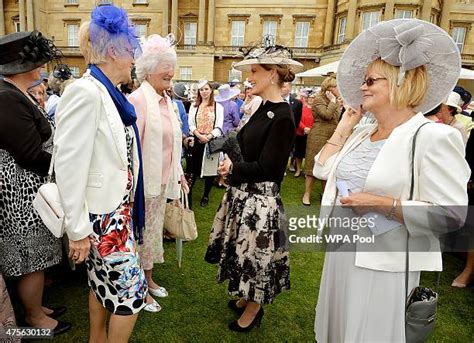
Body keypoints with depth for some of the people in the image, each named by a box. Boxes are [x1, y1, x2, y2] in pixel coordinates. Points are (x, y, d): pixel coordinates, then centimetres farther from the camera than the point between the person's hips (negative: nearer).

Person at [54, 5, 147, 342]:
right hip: (102, 214, -8)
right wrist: (78, 230, -16)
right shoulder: (86, 91, -19)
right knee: (132, 291, 2)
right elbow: (69, 166, -21)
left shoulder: (110, 93, 7)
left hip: (118, 208, 9)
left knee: (103, 282, 22)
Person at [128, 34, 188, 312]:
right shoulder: (138, 99, -15)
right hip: (145, 181, -8)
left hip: (163, 179, 8)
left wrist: (179, 173, 16)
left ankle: (149, 278, 38)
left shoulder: (166, 99, 10)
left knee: (154, 230, 19)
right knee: (142, 233, 6)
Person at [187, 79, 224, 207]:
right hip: (196, 141, 1)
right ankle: (188, 193, 11)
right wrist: (199, 135, -13)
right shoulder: (194, 106, 11)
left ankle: (206, 196, 17)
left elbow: (219, 127, 0)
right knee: (193, 169, 2)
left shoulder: (218, 107, 5)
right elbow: (191, 124, 4)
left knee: (210, 168, 4)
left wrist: (209, 136, -16)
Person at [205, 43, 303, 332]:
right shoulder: (264, 109, 7)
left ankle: (254, 310, 32)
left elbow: (266, 168, -22)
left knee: (255, 253, 9)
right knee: (244, 250, 21)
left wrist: (233, 168, -13)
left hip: (260, 198, -9)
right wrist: (232, 167, -5)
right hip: (244, 192, 9)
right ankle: (246, 298, 43)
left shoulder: (282, 117, -20)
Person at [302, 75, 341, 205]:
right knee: (314, 165, -2)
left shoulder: (334, 101, 15)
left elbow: (337, 119, 11)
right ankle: (307, 194, 6)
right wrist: (333, 102, -12)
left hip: (331, 138, 7)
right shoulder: (318, 99, -8)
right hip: (318, 137, -7)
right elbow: (327, 115, -23)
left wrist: (339, 105, 4)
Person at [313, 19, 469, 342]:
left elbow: (451, 214, -21)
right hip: (343, 252, 8)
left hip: (385, 264, -7)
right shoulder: (361, 134, 6)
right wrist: (344, 126, 4)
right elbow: (323, 169, 6)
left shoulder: (434, 137, -17)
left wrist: (380, 204, -24)